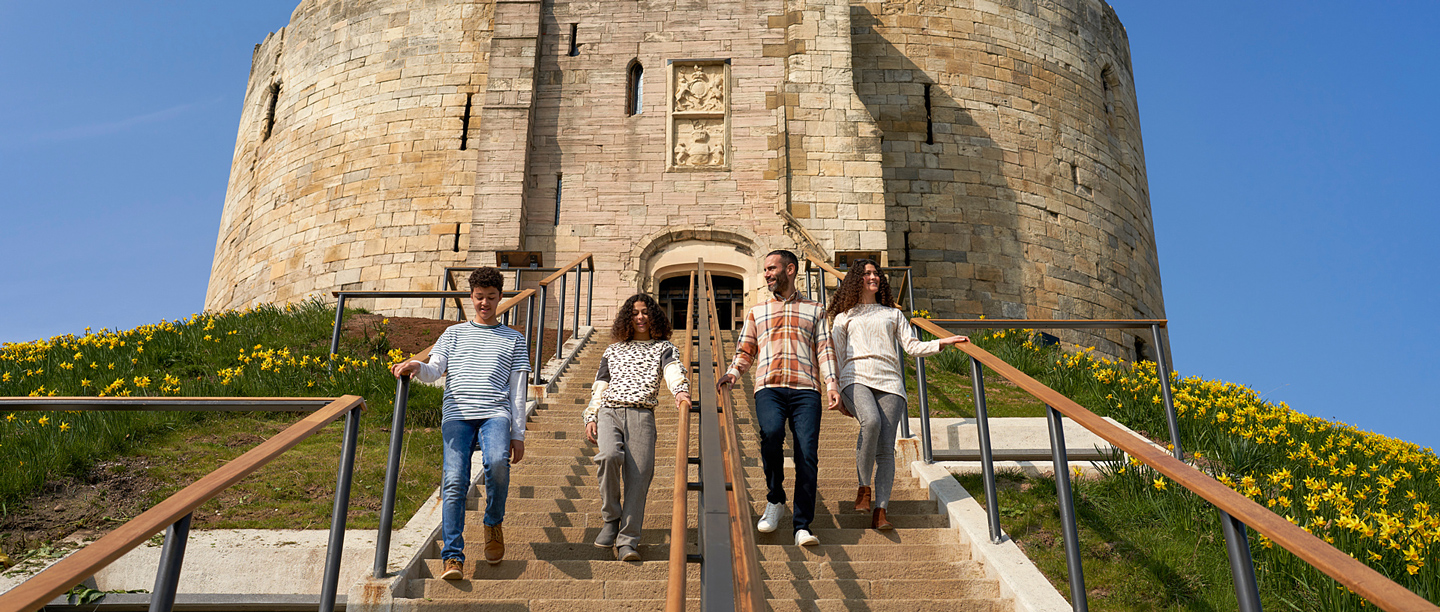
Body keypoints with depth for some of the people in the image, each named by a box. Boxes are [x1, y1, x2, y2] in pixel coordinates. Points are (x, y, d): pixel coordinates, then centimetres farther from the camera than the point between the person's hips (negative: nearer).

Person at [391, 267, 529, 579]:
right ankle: (453, 557, -12)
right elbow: (434, 371, 10)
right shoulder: (454, 334, 22)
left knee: (497, 462, -29)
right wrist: (417, 366, -14)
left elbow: (518, 391, 15)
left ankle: (494, 523, -3)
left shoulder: (514, 339, 20)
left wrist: (518, 434, 8)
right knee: (454, 480, -17)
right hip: (457, 414, 1)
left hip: (495, 413, -1)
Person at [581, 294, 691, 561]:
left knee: (639, 474, -12)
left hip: (642, 415, -1)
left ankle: (627, 541, -8)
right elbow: (598, 387, 24)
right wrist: (590, 418, 10)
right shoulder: (613, 350, 26)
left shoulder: (663, 348, 17)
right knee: (610, 455, -27)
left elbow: (674, 371, -4)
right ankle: (610, 519, -8)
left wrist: (681, 391, -27)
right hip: (609, 411, 1)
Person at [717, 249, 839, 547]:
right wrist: (733, 372, 1)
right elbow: (745, 350, 22)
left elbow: (824, 350, 13)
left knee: (807, 454, -13)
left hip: (805, 389, 0)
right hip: (768, 388, 0)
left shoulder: (814, 310, 22)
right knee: (771, 432, -29)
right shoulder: (756, 312, 26)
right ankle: (775, 499, -7)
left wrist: (831, 384, -2)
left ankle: (802, 526, -8)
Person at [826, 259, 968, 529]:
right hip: (856, 377, -2)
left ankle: (880, 511, -10)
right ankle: (863, 487, -14)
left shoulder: (893, 314, 27)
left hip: (889, 381, 2)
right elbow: (837, 358, 18)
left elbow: (913, 346, 18)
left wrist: (942, 343, 2)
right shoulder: (843, 318, 22)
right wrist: (838, 395, 9)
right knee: (871, 421, -32)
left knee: (886, 447, -10)